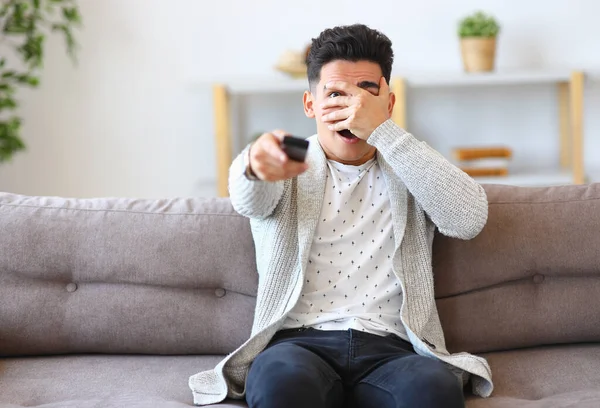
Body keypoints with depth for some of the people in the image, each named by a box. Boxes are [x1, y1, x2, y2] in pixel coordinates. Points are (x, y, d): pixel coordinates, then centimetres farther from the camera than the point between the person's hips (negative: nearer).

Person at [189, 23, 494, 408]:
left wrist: (383, 129, -9)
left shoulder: (411, 170, 17)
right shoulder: (290, 164, 14)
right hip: (300, 343, -1)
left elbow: (469, 218, -5)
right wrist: (258, 161, -38)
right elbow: (248, 199, -11)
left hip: (390, 349, 1)